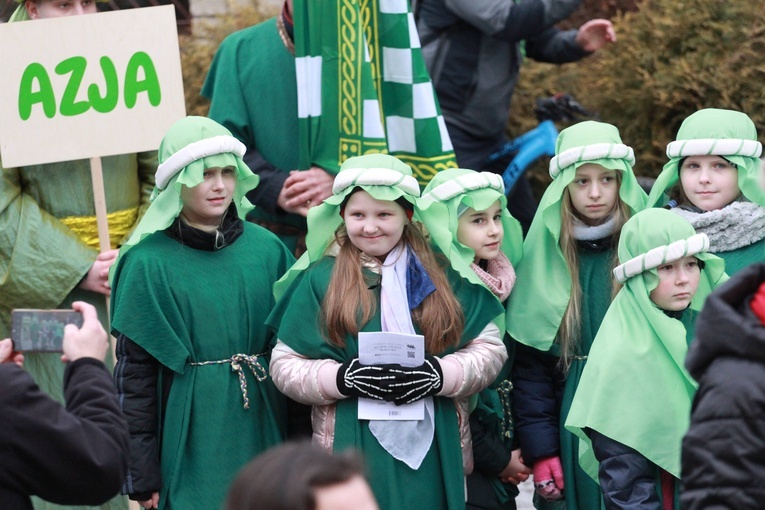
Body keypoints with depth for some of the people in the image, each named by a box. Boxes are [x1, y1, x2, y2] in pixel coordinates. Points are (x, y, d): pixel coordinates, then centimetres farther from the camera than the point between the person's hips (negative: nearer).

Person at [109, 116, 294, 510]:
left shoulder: (266, 249, 3)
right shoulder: (148, 263, -6)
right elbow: (133, 375, -5)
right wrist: (141, 475, -6)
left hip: (263, 429, 3)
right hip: (192, 444, -3)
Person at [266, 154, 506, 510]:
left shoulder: (442, 276, 7)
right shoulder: (320, 280, 3)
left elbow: (490, 349, 5)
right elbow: (284, 364, 2)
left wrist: (441, 374, -13)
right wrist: (341, 378, -16)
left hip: (434, 451, 1)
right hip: (352, 451, -1)